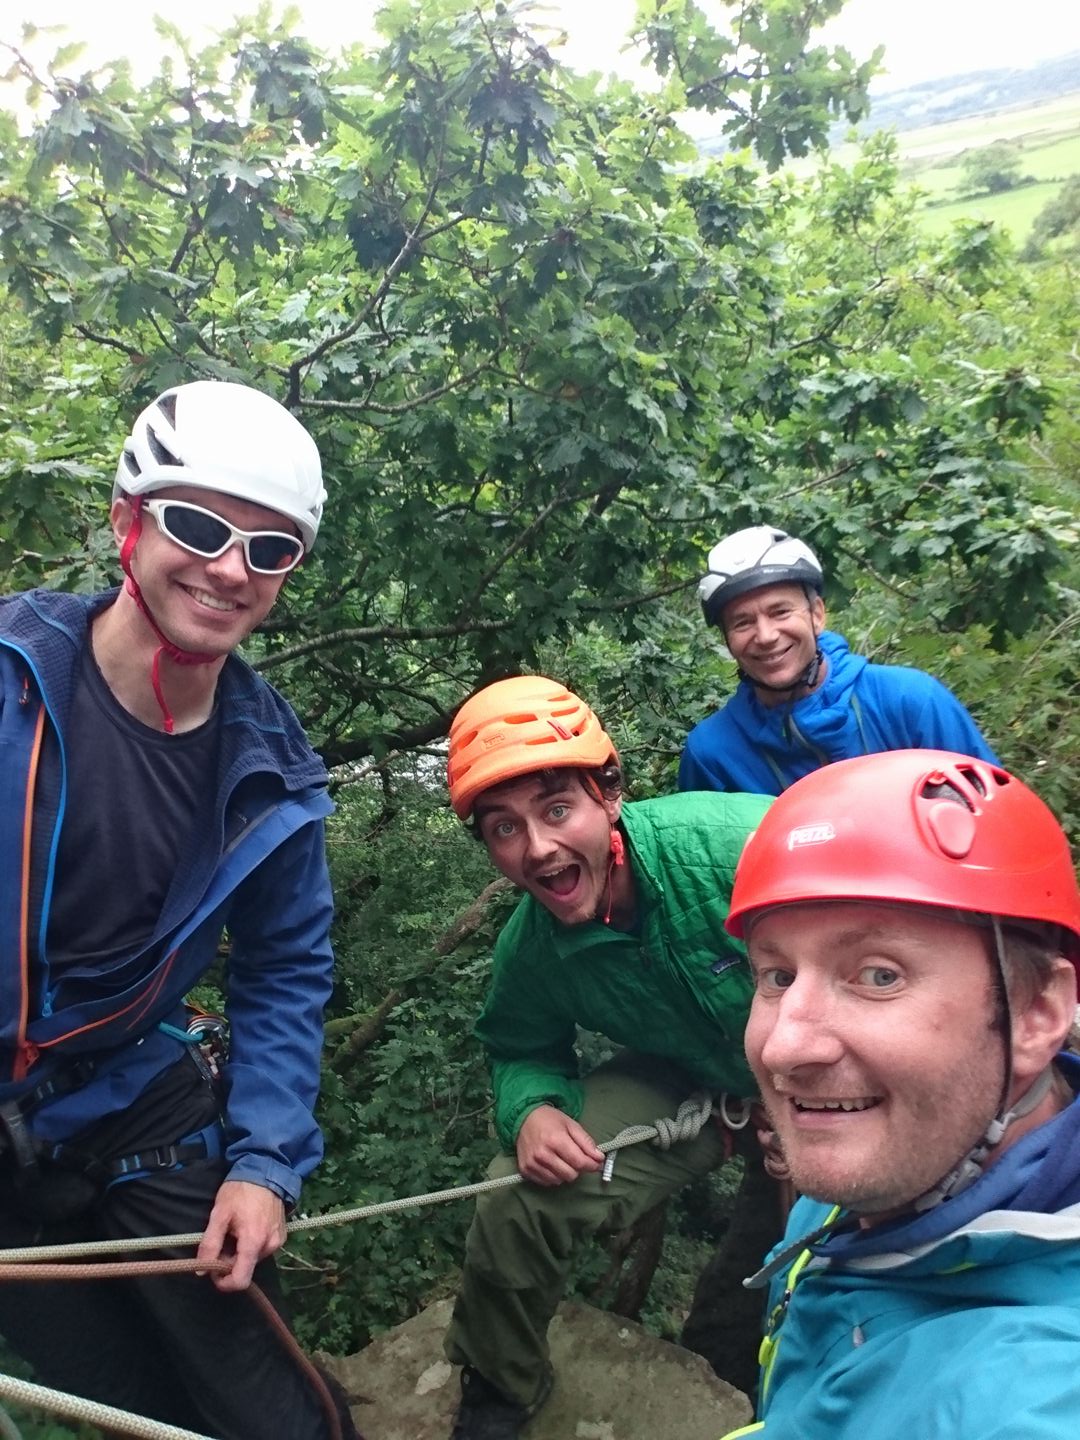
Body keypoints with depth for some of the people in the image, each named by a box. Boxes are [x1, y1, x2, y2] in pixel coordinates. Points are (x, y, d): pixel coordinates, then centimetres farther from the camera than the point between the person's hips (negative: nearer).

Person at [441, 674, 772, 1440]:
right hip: (686, 1082, 3)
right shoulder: (529, 949, -17)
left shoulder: (732, 843, -36)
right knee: (518, 1204, -12)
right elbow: (523, 1051, 1)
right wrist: (532, 1109, -22)